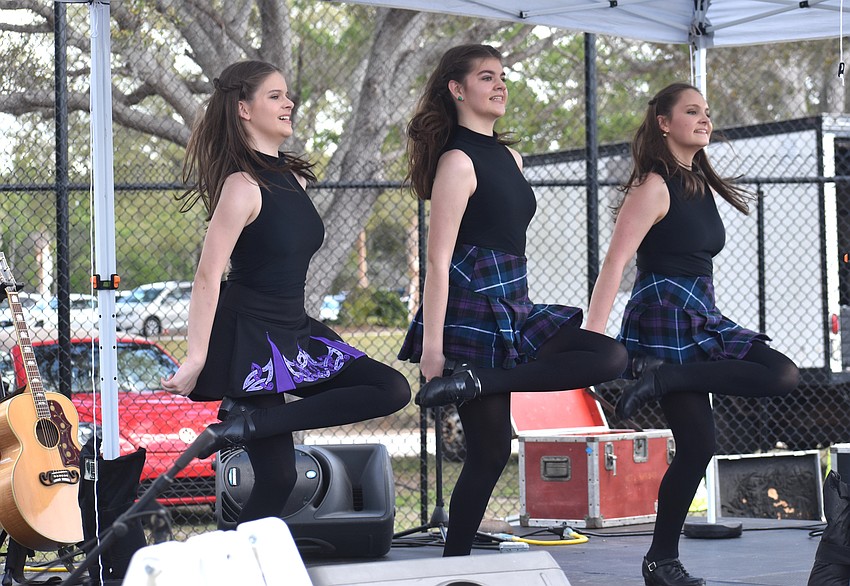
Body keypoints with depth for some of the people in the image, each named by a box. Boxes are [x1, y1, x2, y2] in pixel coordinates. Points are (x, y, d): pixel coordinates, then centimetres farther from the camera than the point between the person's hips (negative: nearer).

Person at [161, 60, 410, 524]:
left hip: (294, 332, 8)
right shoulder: (243, 185, -15)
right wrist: (196, 360, -22)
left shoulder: (292, 177, 10)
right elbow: (208, 277, -19)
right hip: (248, 340, -8)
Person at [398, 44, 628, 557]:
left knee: (610, 356, -9)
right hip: (472, 314, -8)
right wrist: (431, 347, -19)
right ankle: (455, 562, 0)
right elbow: (439, 259, -15)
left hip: (511, 307, 8)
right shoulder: (458, 161, -10)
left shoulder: (509, 158, 16)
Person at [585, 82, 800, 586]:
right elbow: (616, 262, -18)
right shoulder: (654, 186, -11)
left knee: (783, 375, -6)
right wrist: (591, 339, -26)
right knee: (698, 444, -12)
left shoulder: (700, 185, 16)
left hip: (701, 318, 9)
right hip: (664, 322, -9)